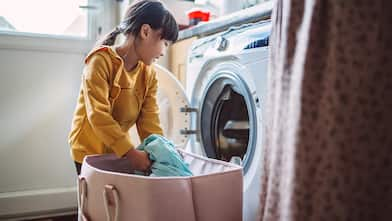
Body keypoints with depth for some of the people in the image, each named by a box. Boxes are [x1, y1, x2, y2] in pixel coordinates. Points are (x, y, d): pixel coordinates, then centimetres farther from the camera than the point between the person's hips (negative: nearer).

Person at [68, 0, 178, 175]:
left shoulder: (149, 75, -2)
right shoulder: (101, 61, -21)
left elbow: (149, 121, -6)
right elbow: (98, 115, -28)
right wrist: (130, 152, -34)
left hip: (120, 150, 6)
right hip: (90, 151, -5)